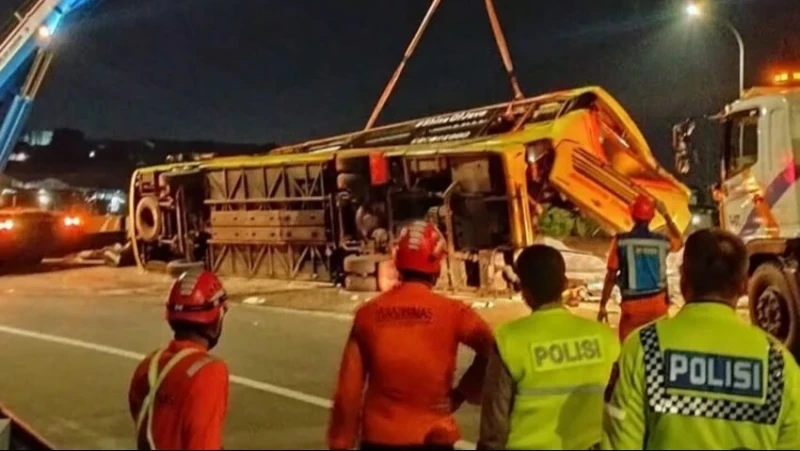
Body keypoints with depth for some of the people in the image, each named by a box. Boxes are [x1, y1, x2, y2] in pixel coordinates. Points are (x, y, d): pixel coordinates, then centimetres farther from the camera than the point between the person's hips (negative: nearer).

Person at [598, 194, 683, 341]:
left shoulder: (620, 241, -9)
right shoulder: (662, 241, -1)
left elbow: (611, 276, -8)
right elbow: (679, 242, 24)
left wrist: (603, 306, 0)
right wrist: (666, 215, 25)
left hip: (632, 305, -2)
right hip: (657, 303, 3)